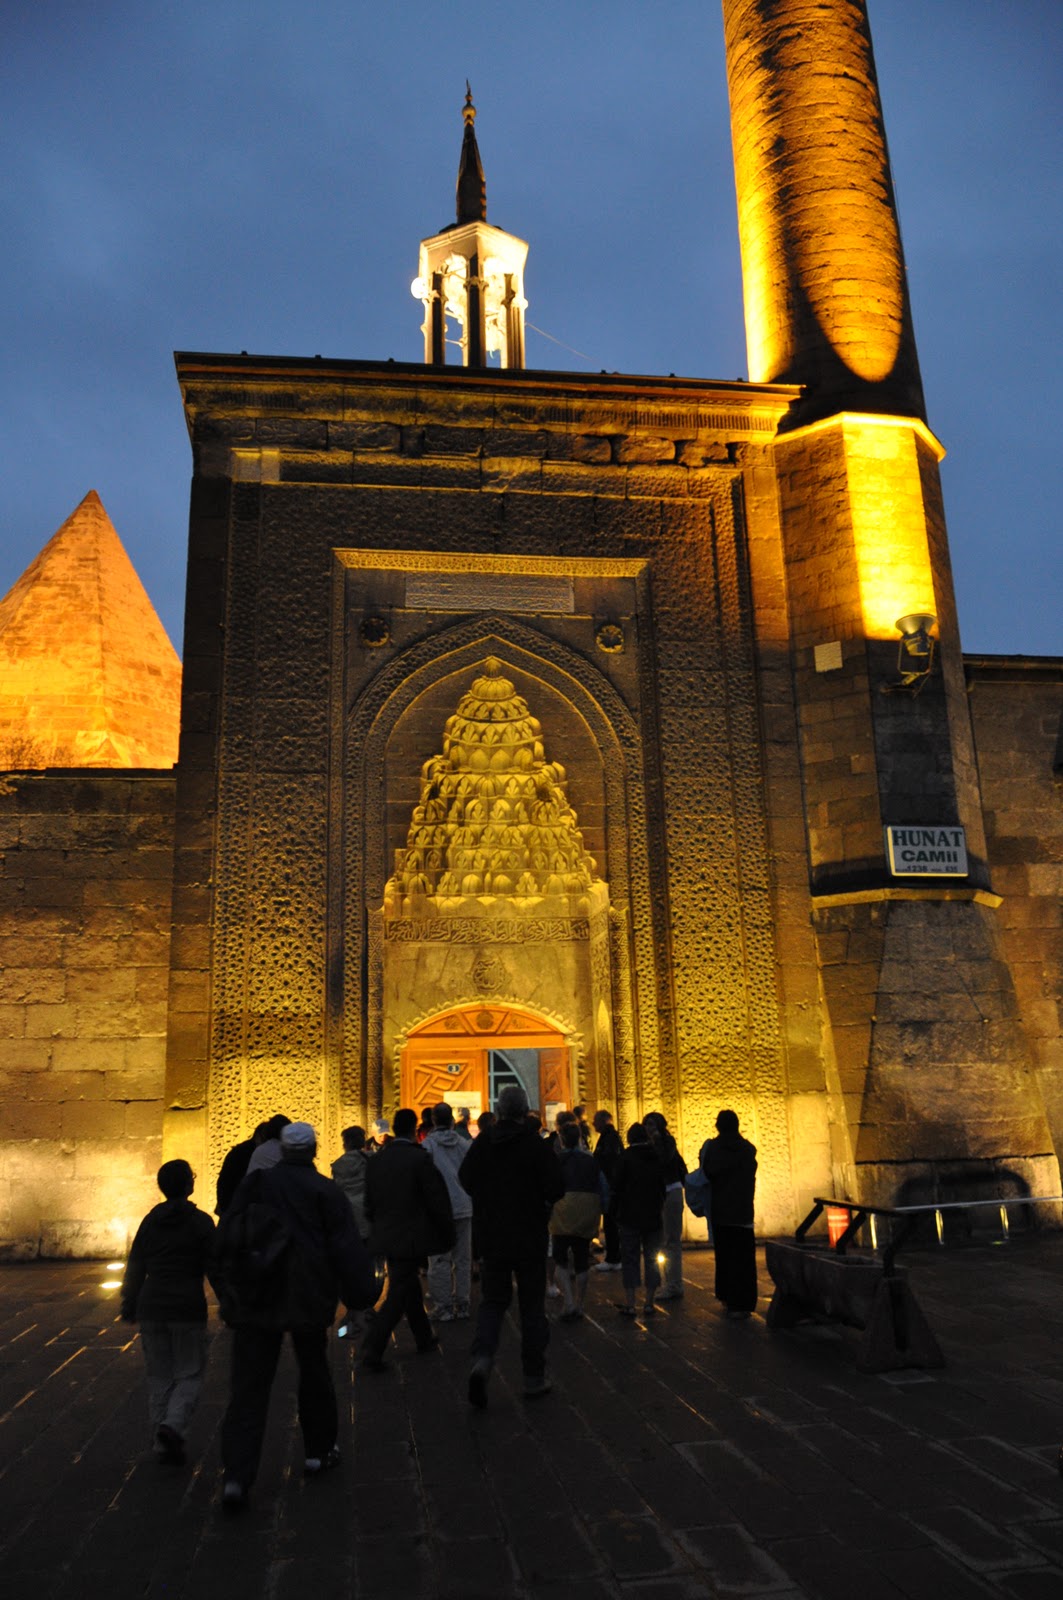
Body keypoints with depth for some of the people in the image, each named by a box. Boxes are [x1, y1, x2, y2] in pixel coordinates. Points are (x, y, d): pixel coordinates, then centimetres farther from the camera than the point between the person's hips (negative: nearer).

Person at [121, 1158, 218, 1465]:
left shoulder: (150, 1221, 5)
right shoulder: (201, 1222, -7)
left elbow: (135, 1267, 9)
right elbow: (214, 1268, -6)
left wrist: (129, 1306, 19)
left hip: (151, 1306, 4)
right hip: (188, 1308, -4)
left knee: (159, 1376, 14)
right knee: (189, 1373, 7)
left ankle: (163, 1442, 15)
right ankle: (173, 1425, -14)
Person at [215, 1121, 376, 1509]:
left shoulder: (253, 1184, 5)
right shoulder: (324, 1191, -5)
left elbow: (225, 1241, 11)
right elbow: (347, 1248, -8)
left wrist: (228, 1291, 20)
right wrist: (361, 1293, 0)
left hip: (253, 1302, 2)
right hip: (307, 1300, -2)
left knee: (248, 1386, 1)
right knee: (314, 1374, 18)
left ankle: (236, 1474, -9)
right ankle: (319, 1451, 30)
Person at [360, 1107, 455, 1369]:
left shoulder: (377, 1160, 1)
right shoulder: (420, 1159, -16)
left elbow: (369, 1204, 9)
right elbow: (438, 1202, -13)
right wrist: (447, 1237, -3)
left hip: (386, 1237, 7)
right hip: (411, 1238, -6)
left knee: (408, 1287, 20)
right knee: (398, 1296, 0)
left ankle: (424, 1338, 33)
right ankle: (372, 1349, -6)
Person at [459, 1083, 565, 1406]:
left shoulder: (482, 1142, -5)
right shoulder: (536, 1144, -14)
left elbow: (466, 1179, 7)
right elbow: (556, 1188, -15)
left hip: (492, 1236, 2)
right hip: (529, 1237, -2)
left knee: (493, 1301, 12)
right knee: (532, 1306, 9)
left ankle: (482, 1358, -11)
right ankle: (534, 1377, 15)